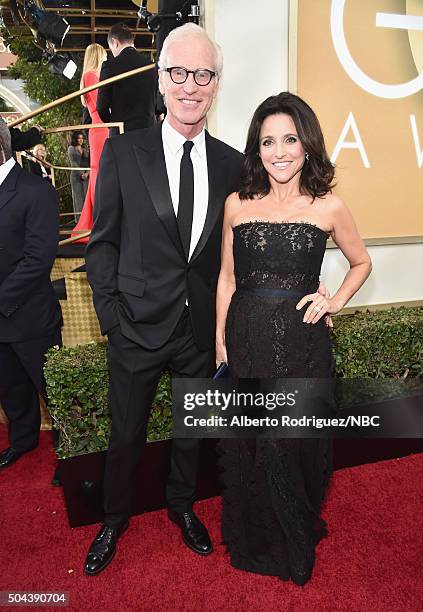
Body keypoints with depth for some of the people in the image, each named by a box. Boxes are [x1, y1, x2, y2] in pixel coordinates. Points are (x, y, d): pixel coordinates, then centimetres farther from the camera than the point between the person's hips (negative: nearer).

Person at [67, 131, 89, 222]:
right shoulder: (71, 149, 6)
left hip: (86, 176, 4)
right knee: (78, 197, -5)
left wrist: (87, 173, -10)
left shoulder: (85, 150, 18)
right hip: (76, 176, -4)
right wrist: (81, 174, -13)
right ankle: (79, 220, -6)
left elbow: (89, 162, 8)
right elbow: (73, 163, -4)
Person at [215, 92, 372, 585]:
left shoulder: (329, 207, -1)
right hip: (246, 341, 1)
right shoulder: (237, 204, 2)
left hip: (303, 342, -1)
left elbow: (361, 262, 14)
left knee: (299, 442, 13)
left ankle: (296, 545, 44)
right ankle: (252, 541, 41)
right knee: (248, 445, 13)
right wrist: (220, 341, 4)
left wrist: (336, 301, -2)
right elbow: (226, 278, 7)